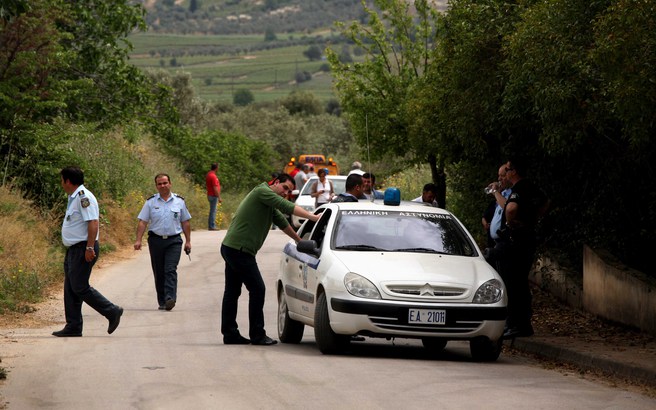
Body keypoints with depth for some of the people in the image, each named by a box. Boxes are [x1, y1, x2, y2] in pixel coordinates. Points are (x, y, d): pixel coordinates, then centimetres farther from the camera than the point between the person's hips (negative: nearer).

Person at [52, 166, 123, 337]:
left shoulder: (83, 197, -16)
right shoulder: (74, 198, 17)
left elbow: (93, 223, -23)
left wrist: (89, 248, -26)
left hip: (83, 250, -11)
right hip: (74, 250, 11)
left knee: (80, 287, -11)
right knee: (70, 289, 9)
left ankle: (112, 312, -3)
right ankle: (73, 327, 11)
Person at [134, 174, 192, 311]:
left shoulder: (179, 201, 7)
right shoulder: (150, 202, 5)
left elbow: (185, 222, 12)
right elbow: (142, 222, 2)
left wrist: (188, 241, 8)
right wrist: (138, 240, -8)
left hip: (174, 241, -1)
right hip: (156, 240, 1)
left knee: (170, 270, -15)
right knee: (159, 273, 5)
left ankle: (170, 298, -24)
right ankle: (162, 301, 12)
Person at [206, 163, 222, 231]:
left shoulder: (208, 175, 10)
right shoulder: (213, 176, -19)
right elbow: (215, 188, -21)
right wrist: (219, 198, -18)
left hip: (210, 195, 9)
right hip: (214, 196, -9)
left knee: (212, 211, 14)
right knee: (213, 211, -6)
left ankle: (210, 226, 18)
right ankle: (212, 226, -5)